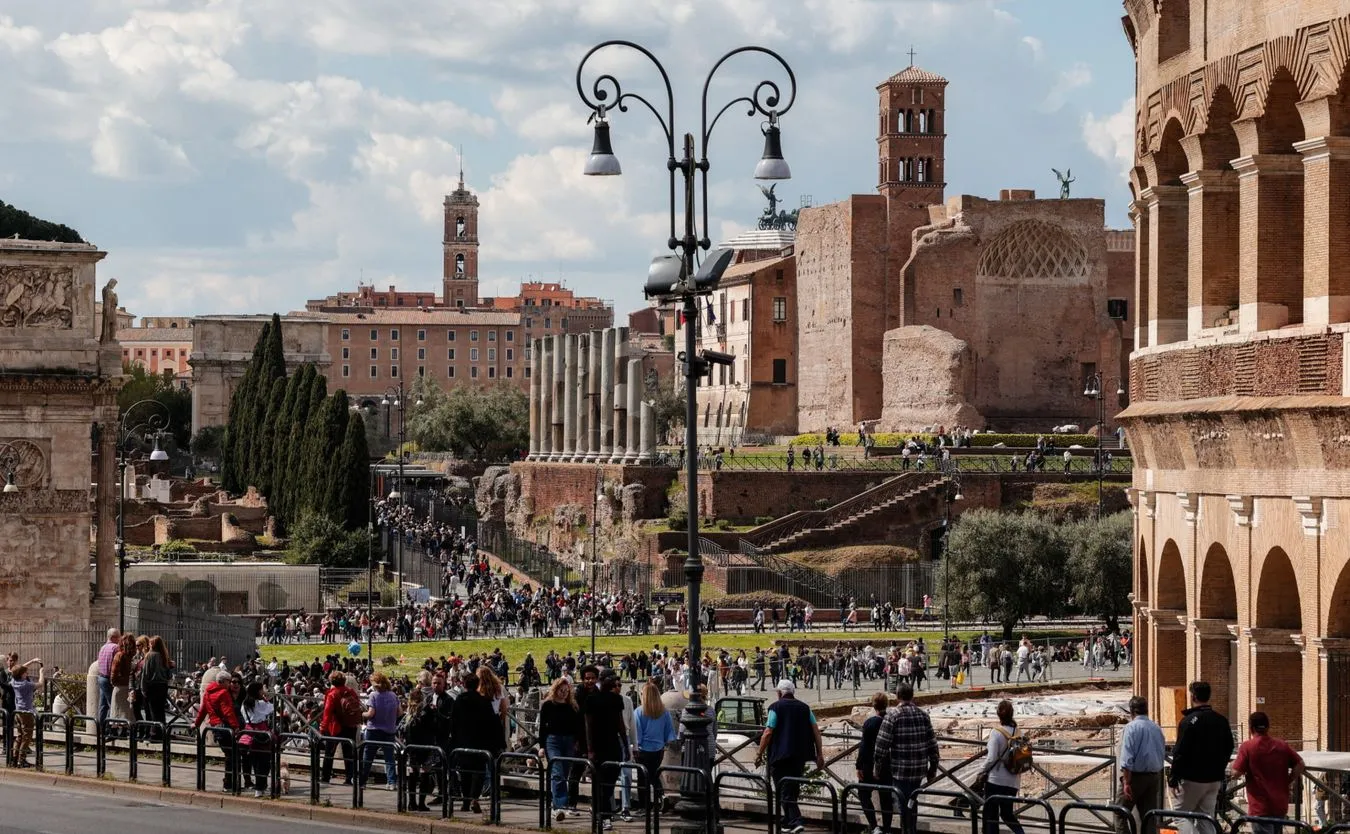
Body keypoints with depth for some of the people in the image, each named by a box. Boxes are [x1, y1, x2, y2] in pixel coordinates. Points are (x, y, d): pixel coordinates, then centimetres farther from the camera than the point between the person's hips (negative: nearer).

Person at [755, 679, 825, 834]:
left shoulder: (775, 707, -5)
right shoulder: (804, 708, 10)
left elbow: (768, 733, -11)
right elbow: (816, 731, 5)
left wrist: (760, 754, -4)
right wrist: (820, 755, 8)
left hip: (780, 756, -5)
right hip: (800, 756, 5)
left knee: (784, 791, -4)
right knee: (792, 789, 17)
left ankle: (796, 821, -18)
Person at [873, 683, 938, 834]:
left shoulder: (893, 716, -10)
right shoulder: (923, 715, 4)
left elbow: (882, 745, -12)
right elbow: (932, 745, 6)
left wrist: (878, 767, -3)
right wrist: (933, 768, 14)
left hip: (900, 770, -5)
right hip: (919, 770, 5)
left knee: (904, 806, 2)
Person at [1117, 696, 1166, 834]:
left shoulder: (1131, 727, -11)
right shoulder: (1157, 729, 8)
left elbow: (1127, 758, -16)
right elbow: (1163, 754, 13)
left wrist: (1126, 782, -17)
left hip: (1136, 776, -6)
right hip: (1154, 776, 6)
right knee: (1149, 817, 8)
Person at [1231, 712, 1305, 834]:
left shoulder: (1247, 747, -11)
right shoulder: (1281, 745, 5)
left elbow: (1236, 772, -12)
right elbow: (1300, 764, 4)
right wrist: (1287, 782, 11)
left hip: (1261, 807, -5)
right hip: (1280, 805, 5)